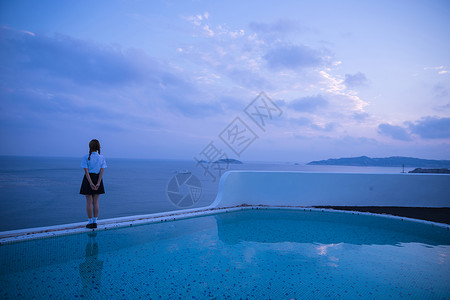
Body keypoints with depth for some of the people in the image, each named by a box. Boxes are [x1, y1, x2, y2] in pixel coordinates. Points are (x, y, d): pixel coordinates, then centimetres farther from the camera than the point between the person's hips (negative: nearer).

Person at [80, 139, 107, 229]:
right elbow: (102, 171, -7)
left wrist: (91, 183, -16)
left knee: (89, 202, 5)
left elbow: (86, 171, -14)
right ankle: (95, 222, 14)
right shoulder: (101, 158, 0)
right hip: (98, 179, 3)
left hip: (89, 179, -3)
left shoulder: (86, 157, -8)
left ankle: (90, 222, 9)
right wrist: (98, 183, -11)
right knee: (95, 201, 10)